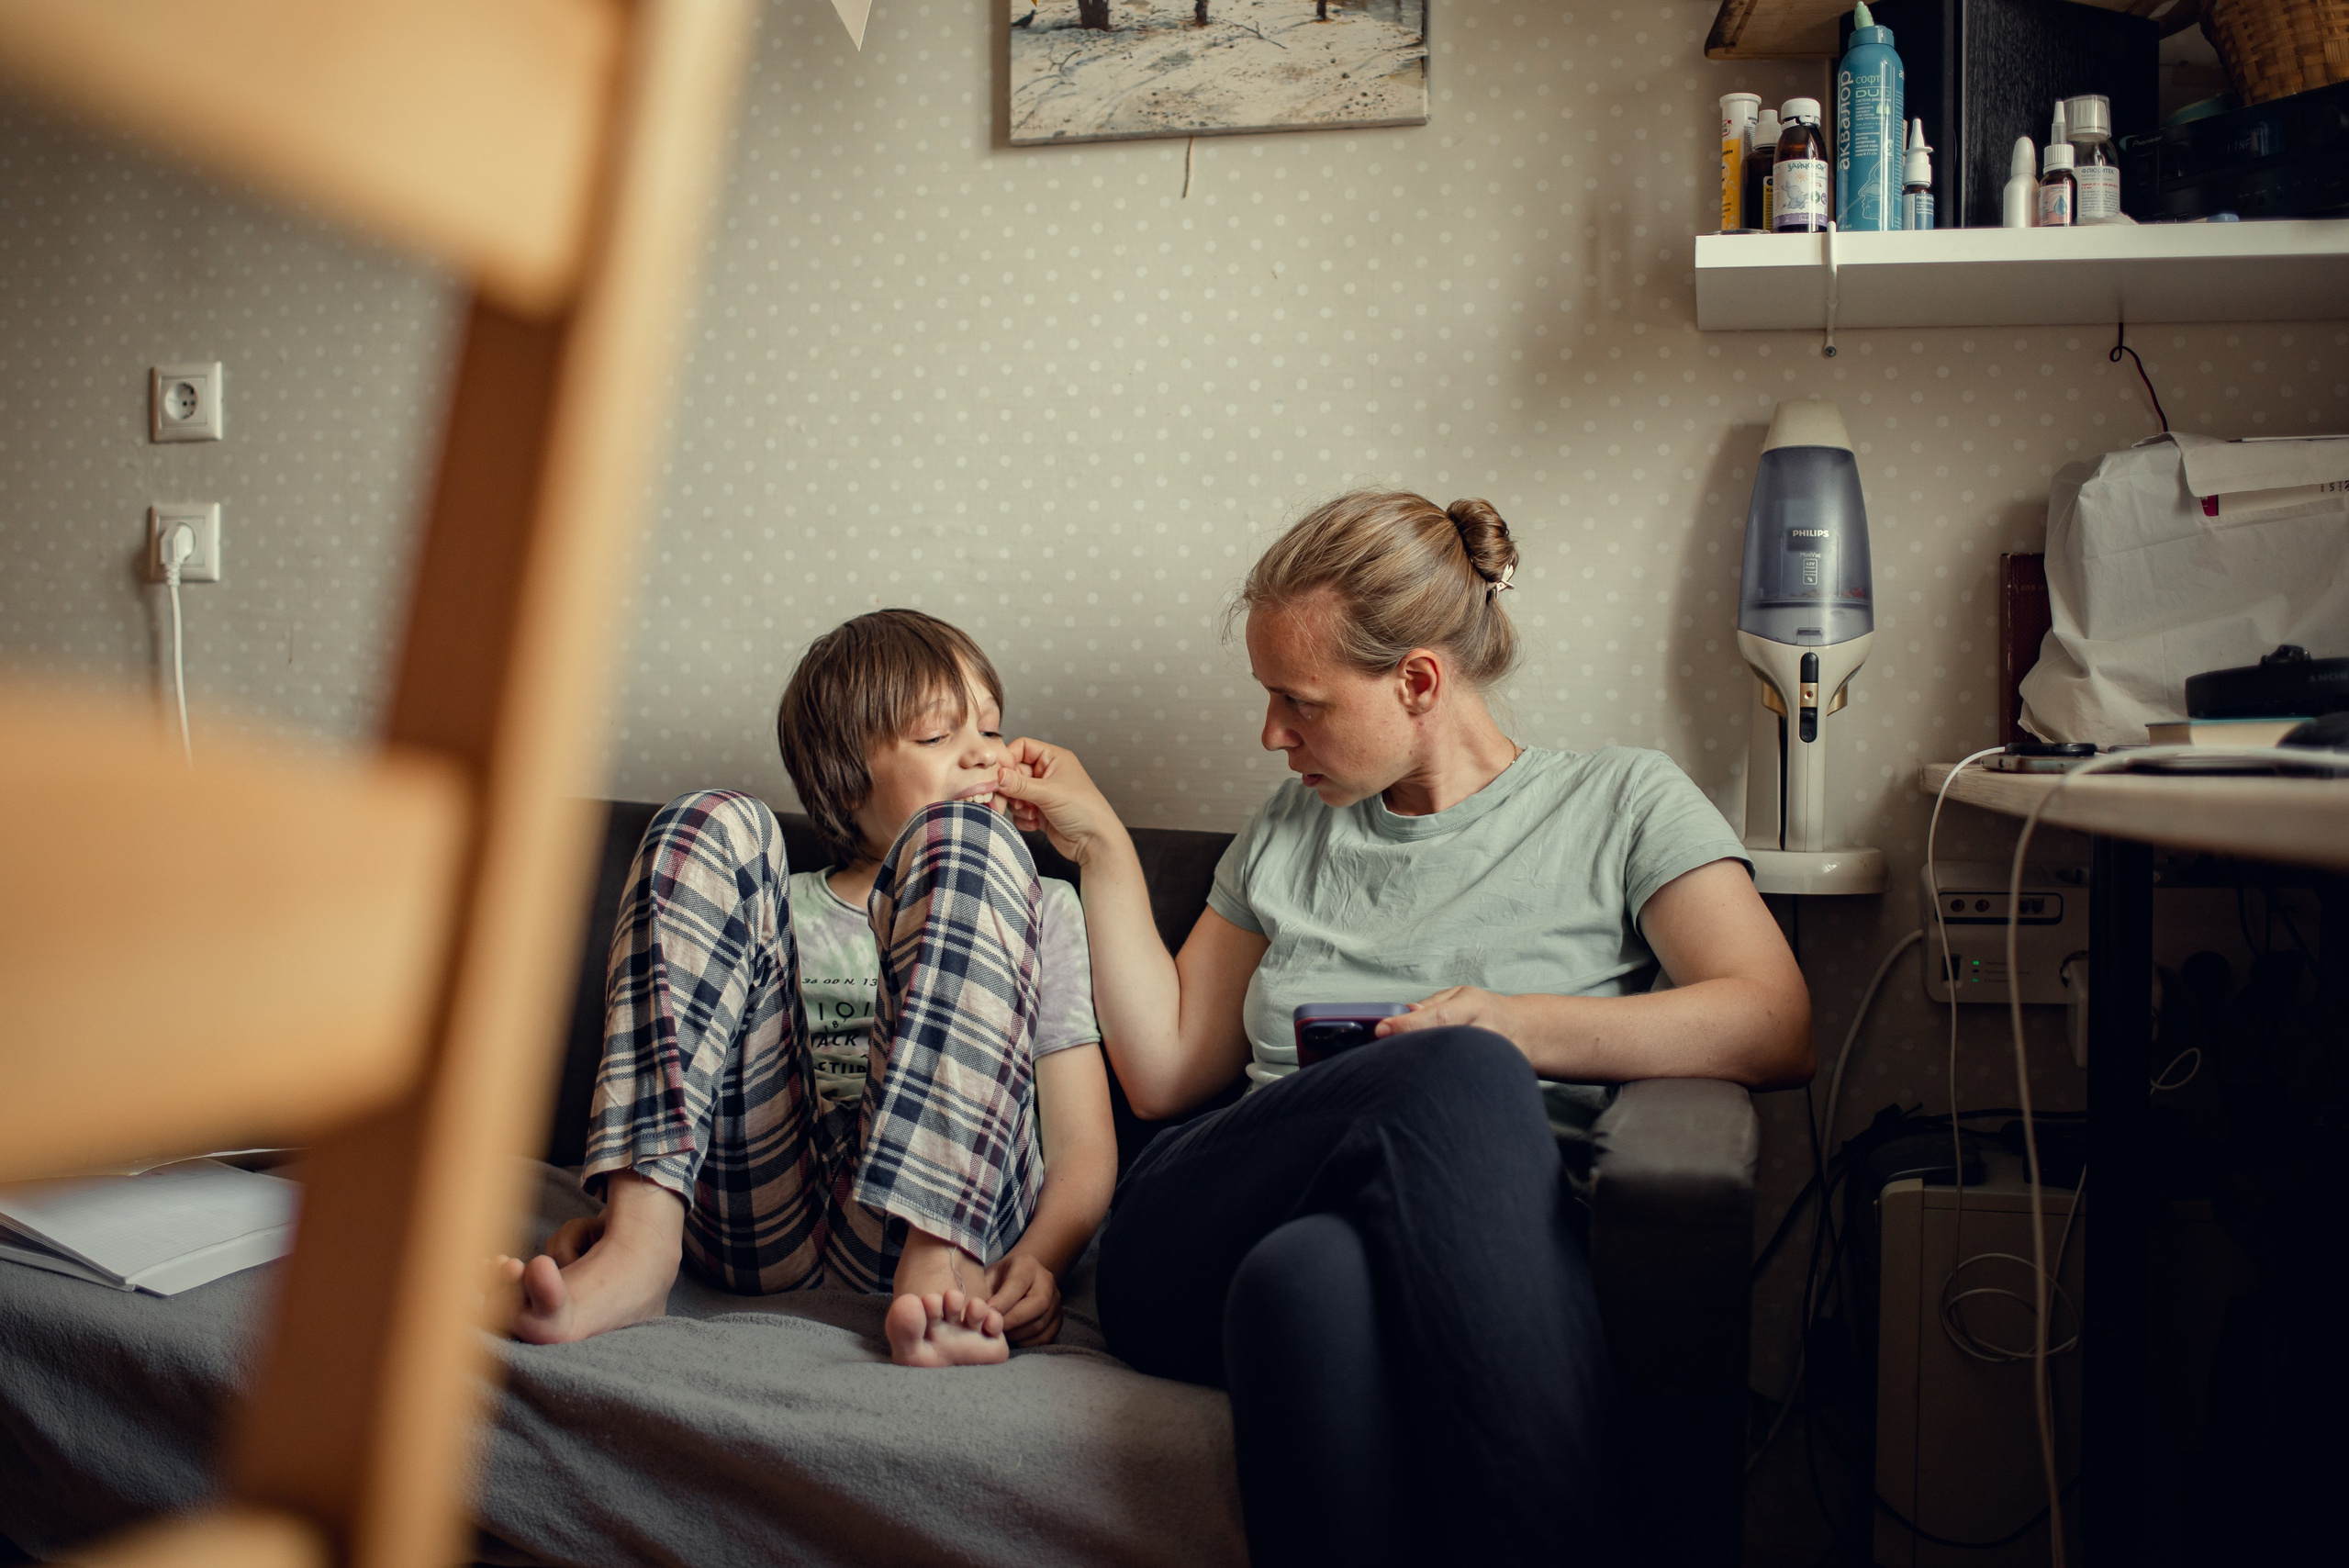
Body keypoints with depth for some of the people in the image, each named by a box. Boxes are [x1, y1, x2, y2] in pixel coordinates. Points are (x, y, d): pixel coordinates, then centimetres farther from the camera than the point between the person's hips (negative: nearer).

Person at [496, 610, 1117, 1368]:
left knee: (964, 837, -16)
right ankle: (637, 1248, -25)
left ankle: (936, 1273, -32)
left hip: (930, 1217, -1)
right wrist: (617, 1210, -4)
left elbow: (1085, 1147, 12)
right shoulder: (781, 911, 28)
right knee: (713, 824, -8)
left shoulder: (1043, 909, 24)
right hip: (762, 1219, 2)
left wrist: (1038, 1259, -10)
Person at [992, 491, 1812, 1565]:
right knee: (1459, 1072, -34)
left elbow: (1775, 1029, 0)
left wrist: (1526, 1027, -12)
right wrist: (1102, 848, 20)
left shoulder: (1622, 803, 14)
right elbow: (1166, 1071, 24)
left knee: (1314, 1272, -41)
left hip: (1472, 1263, -2)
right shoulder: (1287, 832, 26)